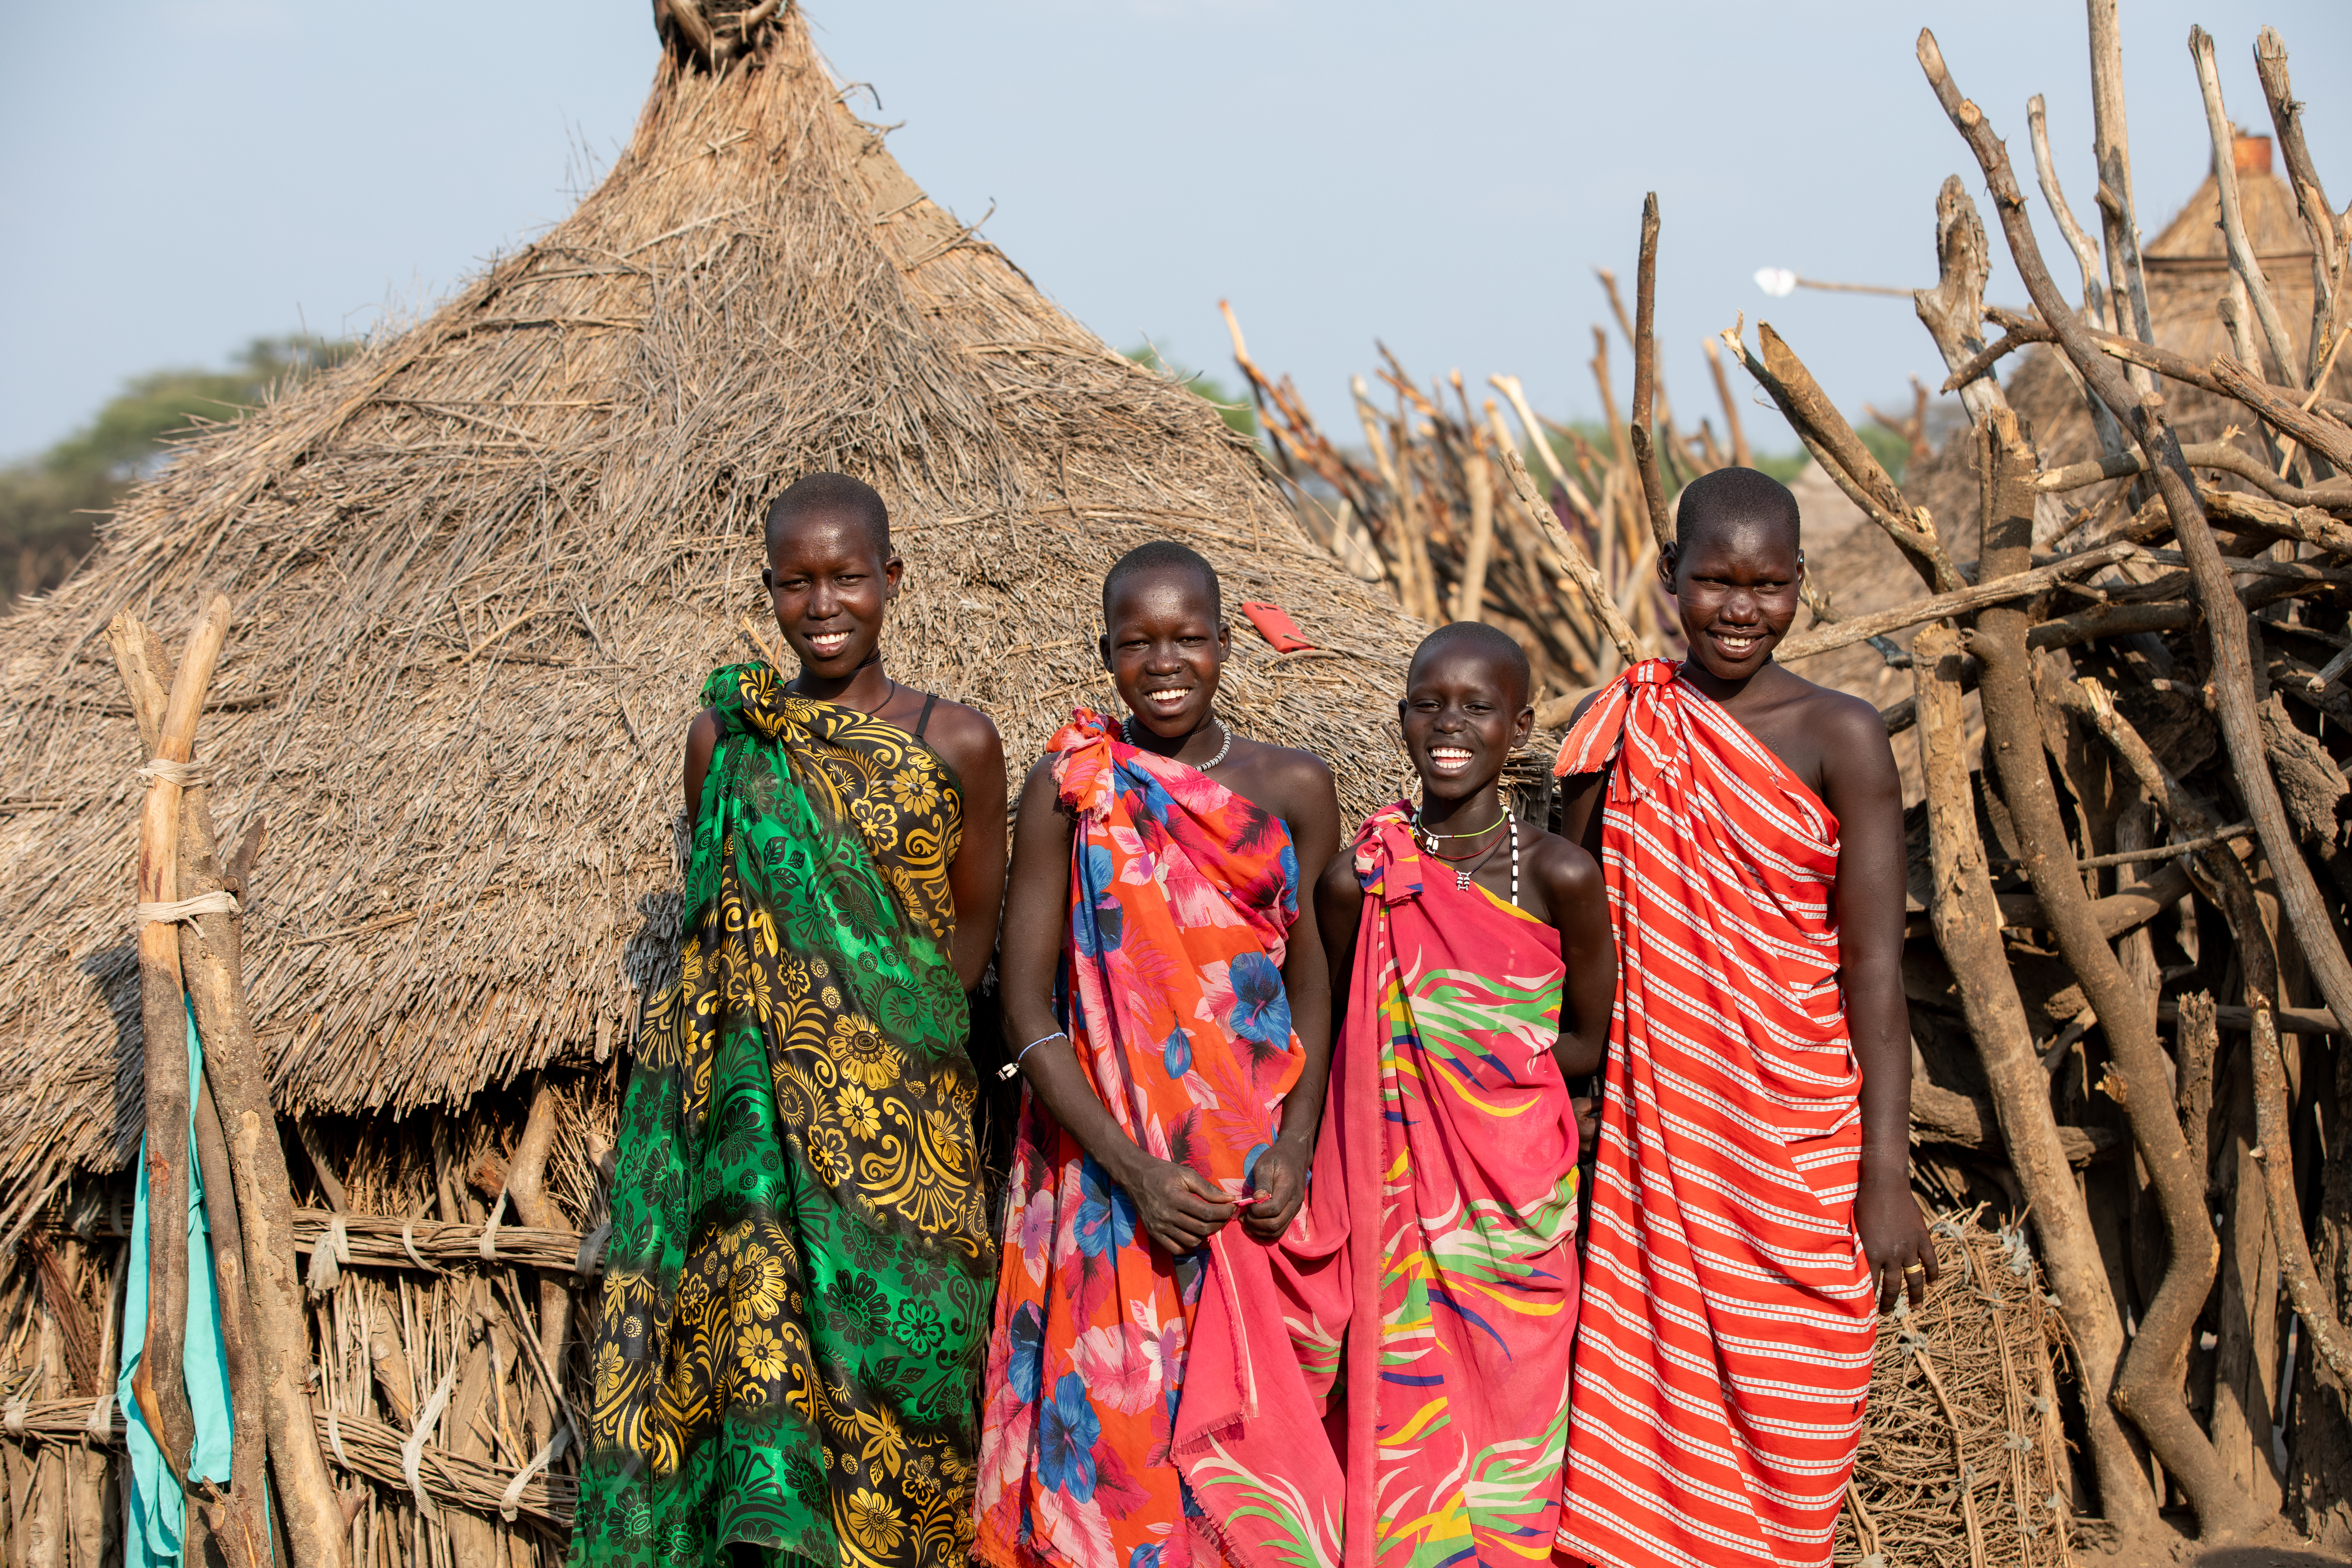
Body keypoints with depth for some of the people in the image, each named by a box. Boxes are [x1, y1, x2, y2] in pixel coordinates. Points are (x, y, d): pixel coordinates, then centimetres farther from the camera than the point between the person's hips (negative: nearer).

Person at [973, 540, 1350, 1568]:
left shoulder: (1291, 788, 4)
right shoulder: (1070, 785, -2)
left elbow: (1313, 975, 8)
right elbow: (1027, 1007, -4)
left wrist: (1296, 1148, -7)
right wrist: (1133, 1170, -14)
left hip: (1258, 1172, 2)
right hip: (1107, 1166, -2)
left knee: (1261, 1429, 3)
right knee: (1111, 1430, 0)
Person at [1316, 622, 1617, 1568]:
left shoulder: (1559, 877, -8)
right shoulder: (1358, 883, -5)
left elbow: (1590, 1042, 2)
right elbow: (1344, 1055, 7)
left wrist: (1456, 1060, -7)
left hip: (1518, 1195, 0)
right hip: (1396, 1195, 1)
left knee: (1509, 1426, 8)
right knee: (1402, 1426, 5)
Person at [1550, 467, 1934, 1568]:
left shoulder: (1839, 738, -5)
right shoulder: (1616, 731, 4)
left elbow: (1875, 968, -7)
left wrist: (1886, 1178, -12)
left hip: (1799, 1144, -2)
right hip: (1653, 1130, 2)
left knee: (1787, 1436, 4)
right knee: (1641, 1411, 5)